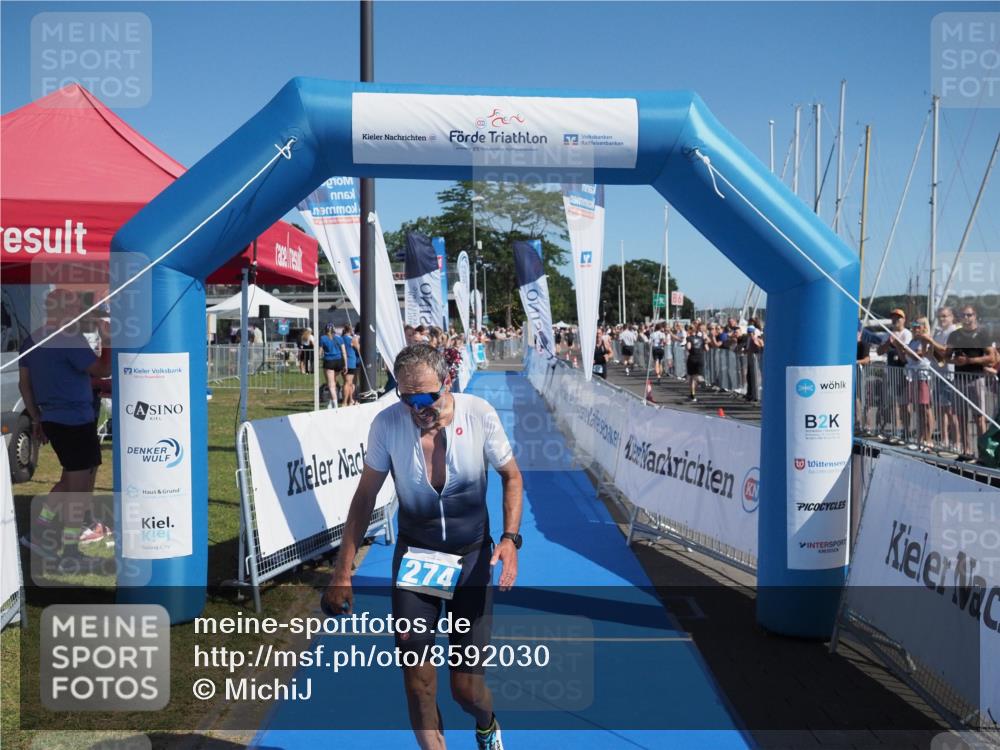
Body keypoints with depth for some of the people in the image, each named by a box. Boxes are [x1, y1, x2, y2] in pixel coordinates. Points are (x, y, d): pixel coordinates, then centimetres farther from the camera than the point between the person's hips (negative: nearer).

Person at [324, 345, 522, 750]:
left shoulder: (479, 414, -17)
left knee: (467, 688, 2)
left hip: (472, 557, -1)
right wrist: (342, 572, -5)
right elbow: (365, 497, -4)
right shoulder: (386, 424, -16)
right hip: (413, 557, 1)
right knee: (418, 682, -5)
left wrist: (510, 538, -16)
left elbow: (511, 476, -2)